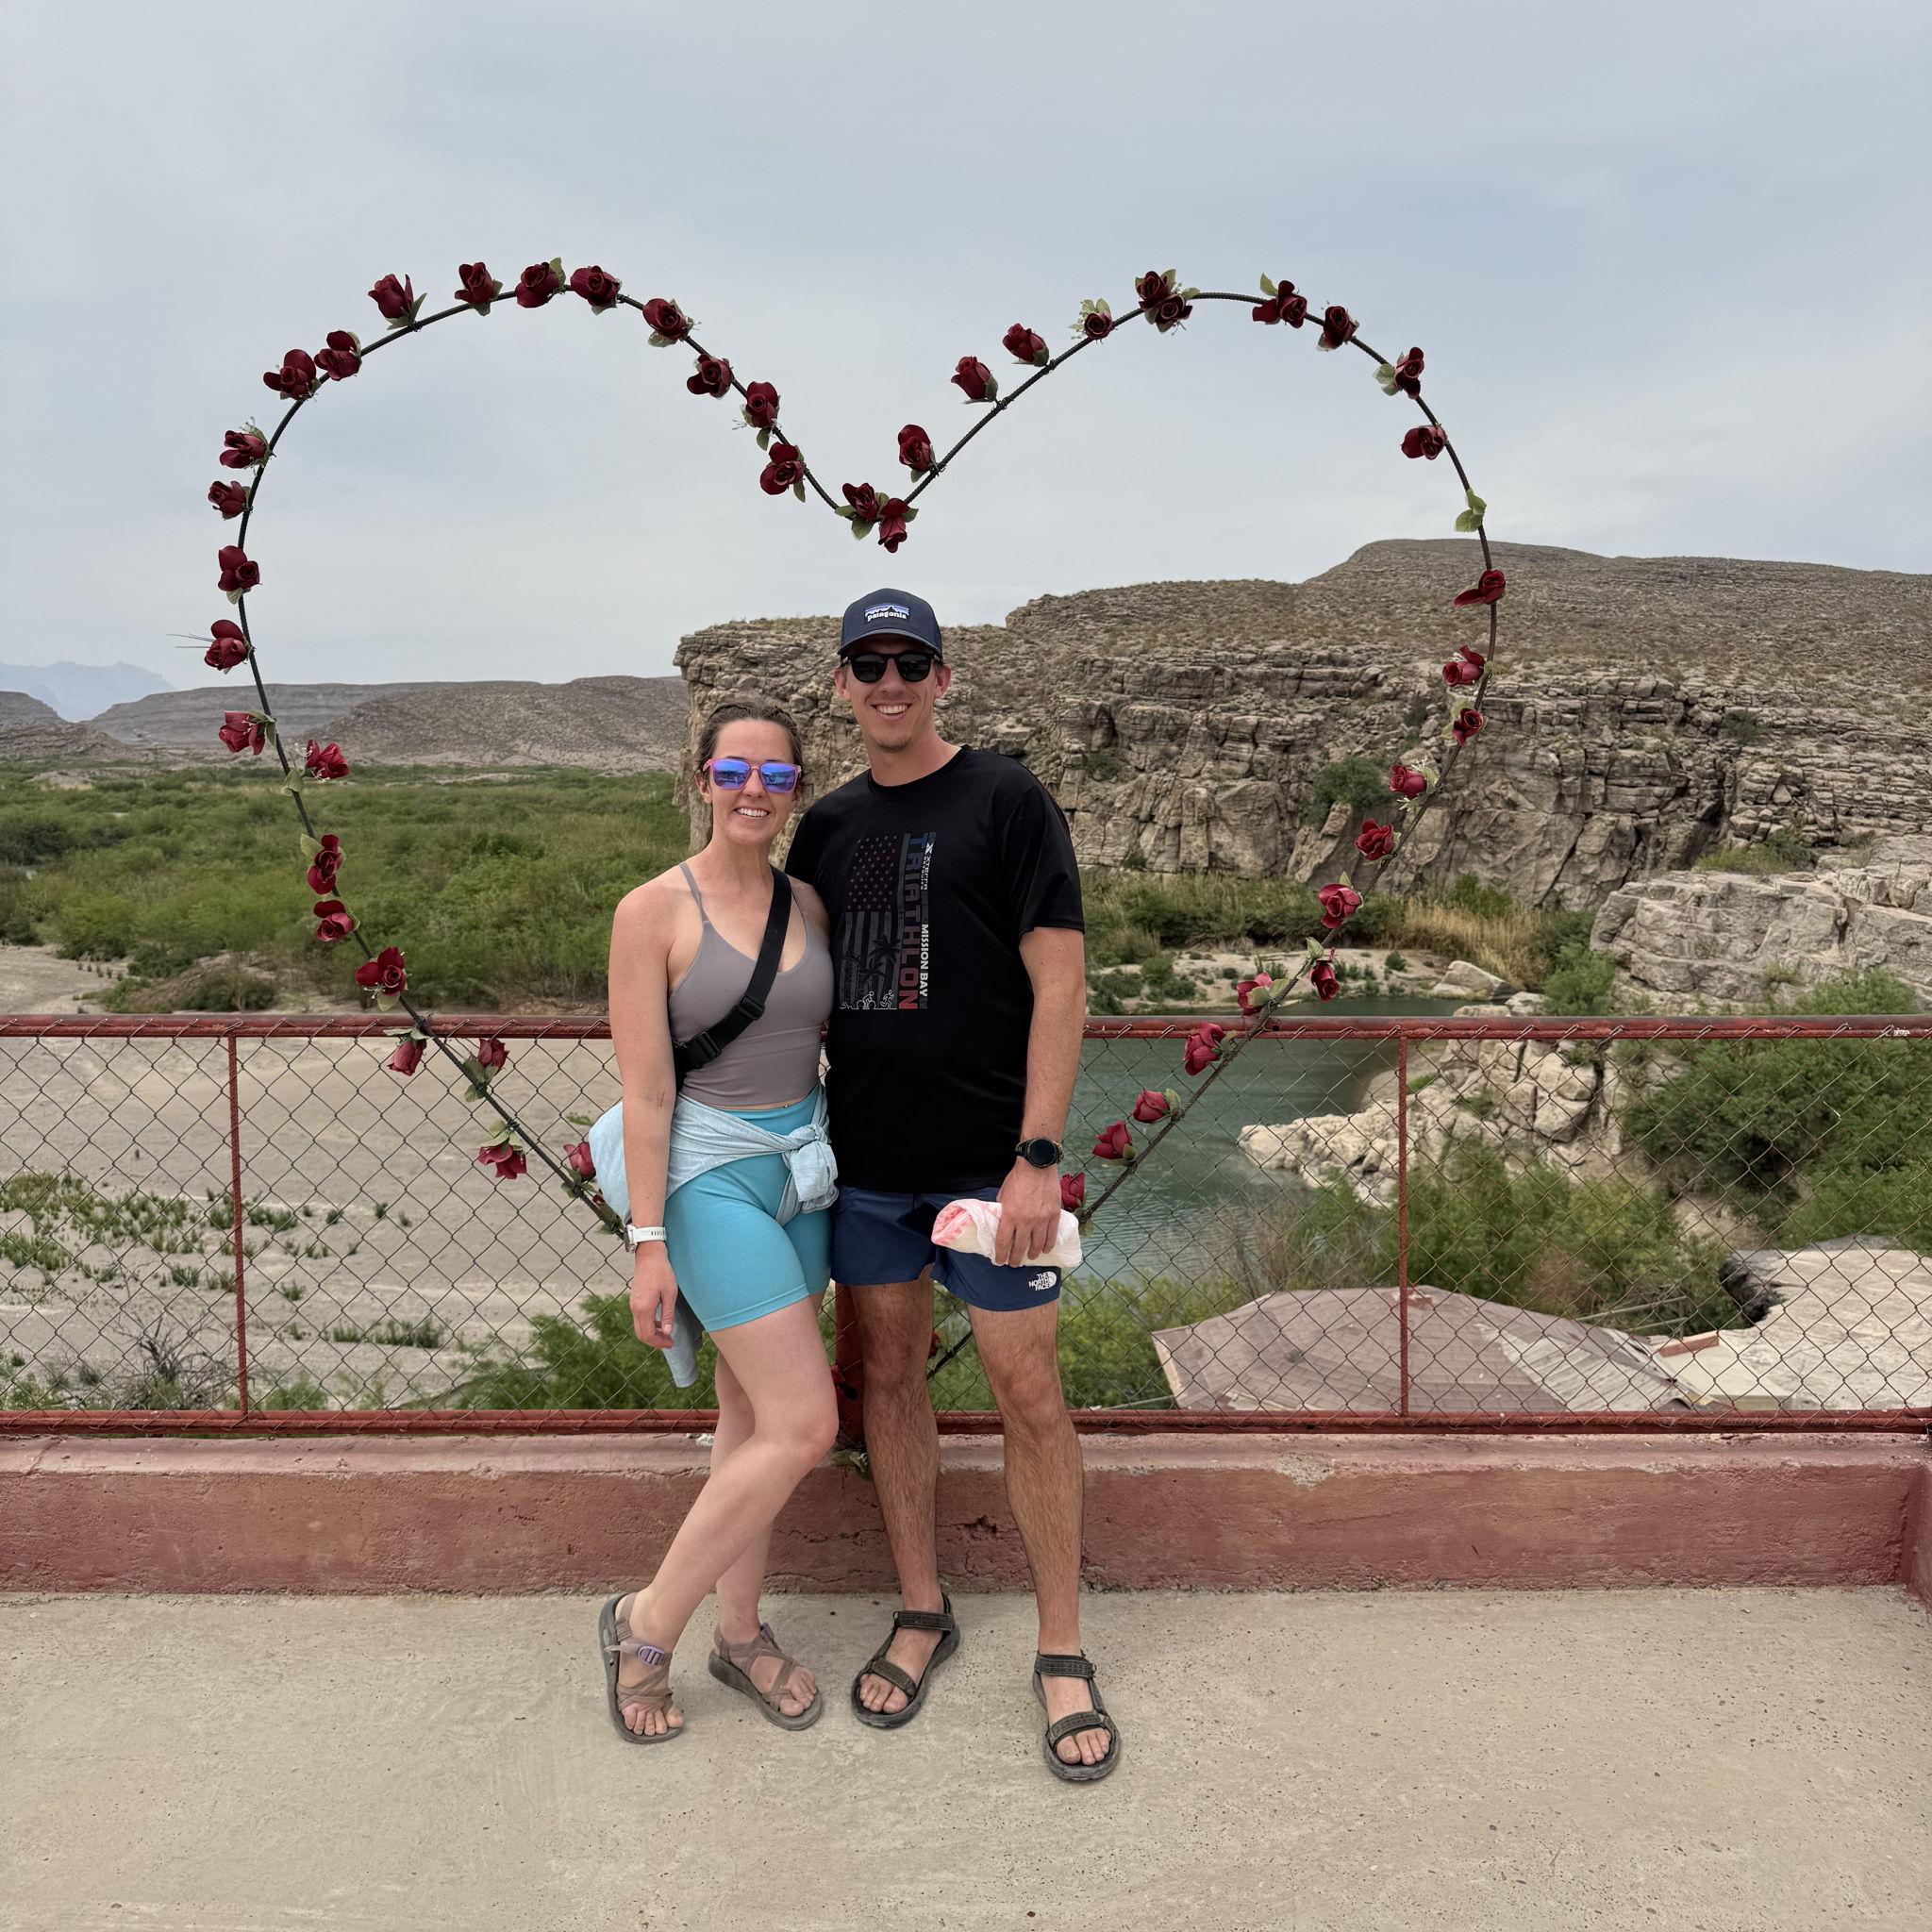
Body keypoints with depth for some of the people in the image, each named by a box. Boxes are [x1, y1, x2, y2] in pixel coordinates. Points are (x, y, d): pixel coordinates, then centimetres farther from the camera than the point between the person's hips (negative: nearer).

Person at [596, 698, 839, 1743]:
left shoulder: (807, 903, 6)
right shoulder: (654, 911, -11)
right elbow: (644, 1091, -13)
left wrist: (836, 1168, 13)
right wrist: (648, 1243, -14)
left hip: (801, 1168, 6)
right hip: (712, 1173, -6)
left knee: (753, 1416, 15)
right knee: (803, 1424, -9)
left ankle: (740, 1631, 32)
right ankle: (646, 1622, 10)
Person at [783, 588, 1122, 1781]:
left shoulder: (1007, 800, -5)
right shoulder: (828, 826, 10)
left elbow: (1060, 982, -10)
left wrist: (1039, 1155, -16)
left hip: (989, 1158, -5)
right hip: (865, 1158, 5)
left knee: (1028, 1391, 1)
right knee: (890, 1375, 12)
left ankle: (1063, 1652, 17)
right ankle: (923, 1616, 30)